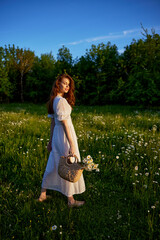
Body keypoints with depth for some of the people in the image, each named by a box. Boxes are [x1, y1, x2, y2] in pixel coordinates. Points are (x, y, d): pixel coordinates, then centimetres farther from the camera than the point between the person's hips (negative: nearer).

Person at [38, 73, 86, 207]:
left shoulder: (53, 100, 10)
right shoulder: (61, 101, -18)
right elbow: (64, 123, -22)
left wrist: (51, 140, 18)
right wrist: (72, 144, -21)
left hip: (57, 134, 9)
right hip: (65, 135, -9)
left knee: (53, 165, 19)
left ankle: (43, 195, 33)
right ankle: (71, 200, 21)